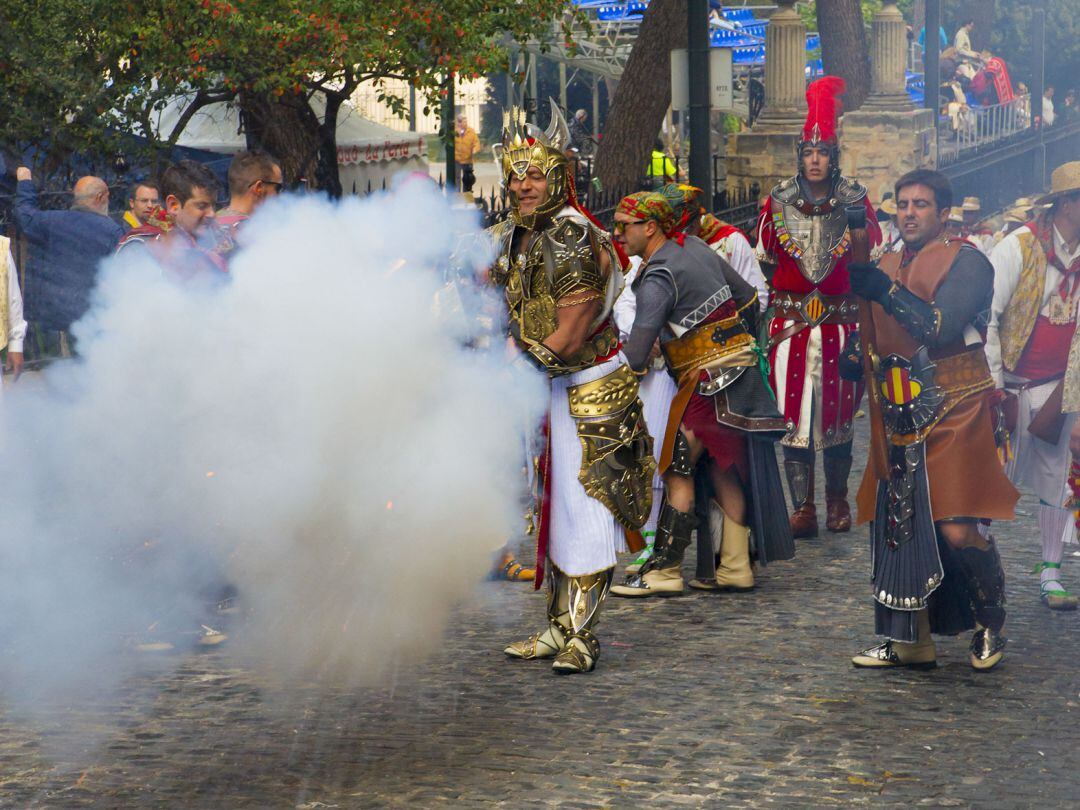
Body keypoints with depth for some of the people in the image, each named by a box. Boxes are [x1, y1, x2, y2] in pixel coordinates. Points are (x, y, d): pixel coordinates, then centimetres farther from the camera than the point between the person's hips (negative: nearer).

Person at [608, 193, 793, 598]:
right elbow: (749, 297, 19)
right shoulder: (695, 247, 9)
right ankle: (734, 567, 14)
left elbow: (636, 357, -22)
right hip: (741, 374, 9)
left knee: (678, 470, -6)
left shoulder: (657, 279, -16)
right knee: (723, 469, 12)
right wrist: (739, 343, 31)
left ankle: (664, 570, -6)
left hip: (708, 381, -9)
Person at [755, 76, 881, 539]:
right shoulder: (778, 202, 5)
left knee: (838, 410, 4)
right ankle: (803, 507, -2)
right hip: (790, 322, 0)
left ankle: (837, 501, 18)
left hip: (841, 322, 0)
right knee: (793, 412, -5)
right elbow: (762, 265, 11)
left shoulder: (855, 201, 3)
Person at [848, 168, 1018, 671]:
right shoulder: (886, 267, 17)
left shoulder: (965, 262, -4)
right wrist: (855, 364, 7)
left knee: (957, 529, -13)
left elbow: (941, 327, -19)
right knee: (895, 525, 5)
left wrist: (885, 291, -19)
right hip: (898, 417, 7)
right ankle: (909, 641, 14)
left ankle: (991, 623, 11)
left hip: (953, 413, -7)